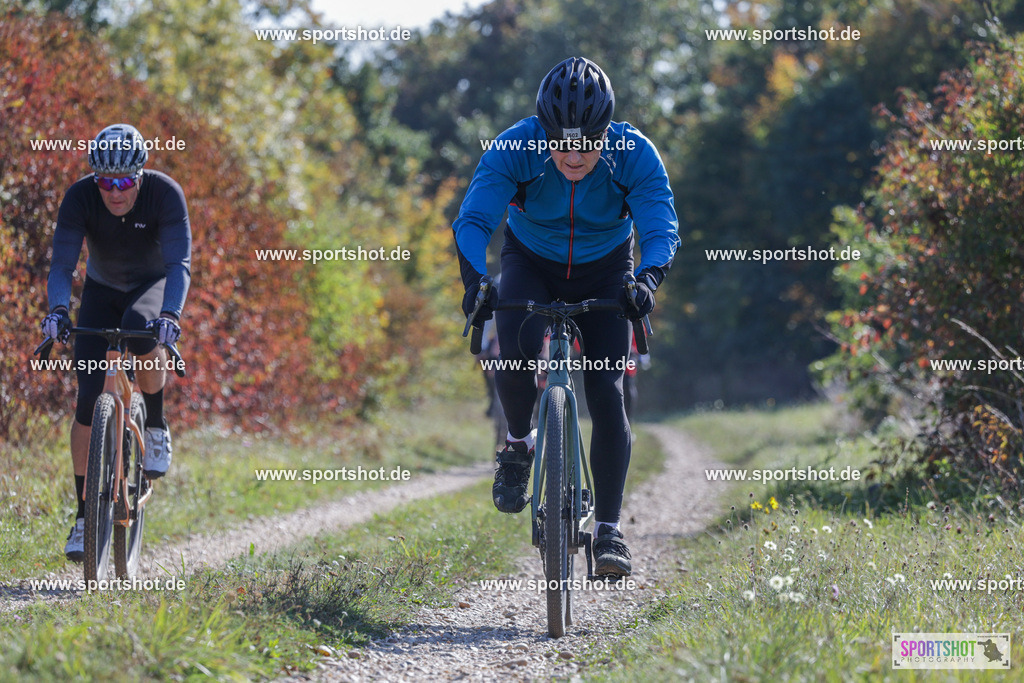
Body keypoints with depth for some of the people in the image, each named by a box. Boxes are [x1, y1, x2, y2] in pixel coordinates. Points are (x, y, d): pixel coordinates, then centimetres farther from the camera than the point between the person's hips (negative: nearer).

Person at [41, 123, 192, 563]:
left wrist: (170, 315, -53)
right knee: (89, 400, -11)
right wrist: (58, 311, -49)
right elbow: (62, 264, -29)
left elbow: (179, 263, -35)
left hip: (154, 286, -2)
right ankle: (84, 515, -4)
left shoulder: (165, 194, -28)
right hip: (103, 290, 2)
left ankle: (156, 427, -14)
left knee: (140, 327, -39)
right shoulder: (80, 197, -25)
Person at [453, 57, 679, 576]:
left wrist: (647, 278, -52)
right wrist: (475, 280, -51)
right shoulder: (515, 149, -28)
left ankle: (609, 529, -5)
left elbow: (662, 228, -32)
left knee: (606, 393, -12)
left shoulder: (634, 154, -27)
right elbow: (473, 220, -32)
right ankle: (518, 444, 0)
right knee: (517, 348, -30)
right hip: (531, 264, 0)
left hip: (604, 274, 0)